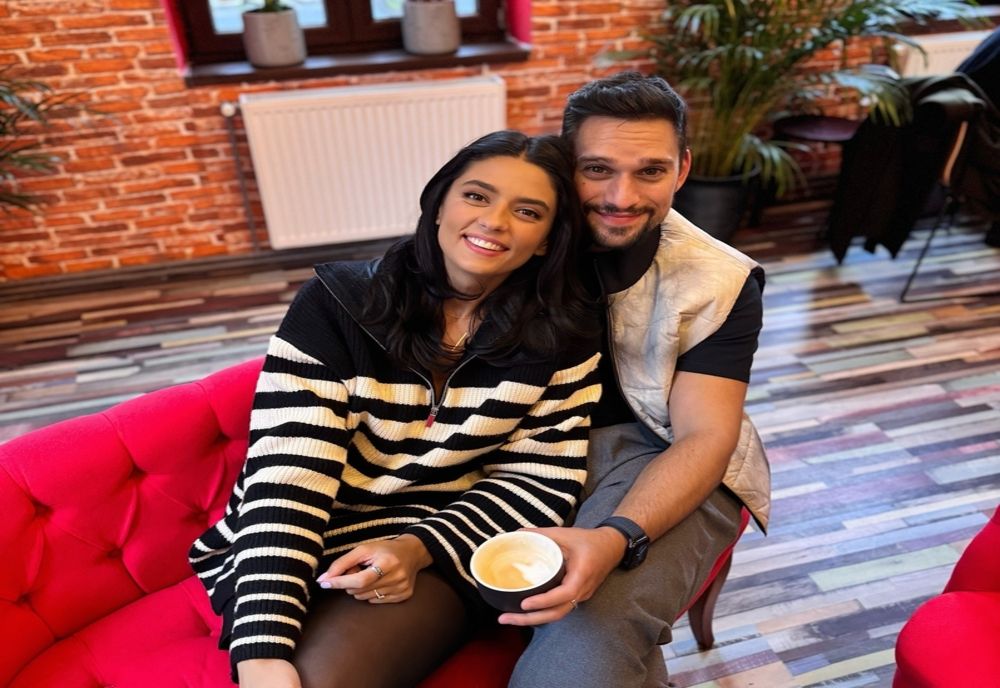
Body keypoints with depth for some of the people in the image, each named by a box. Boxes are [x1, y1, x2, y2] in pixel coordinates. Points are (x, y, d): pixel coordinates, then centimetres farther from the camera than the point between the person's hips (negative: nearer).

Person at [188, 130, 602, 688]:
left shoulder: (563, 333, -5)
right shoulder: (337, 300, -10)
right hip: (305, 545, 1)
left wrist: (420, 548, -18)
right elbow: (287, 474, -15)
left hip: (444, 550, 0)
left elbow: (543, 480, -3)